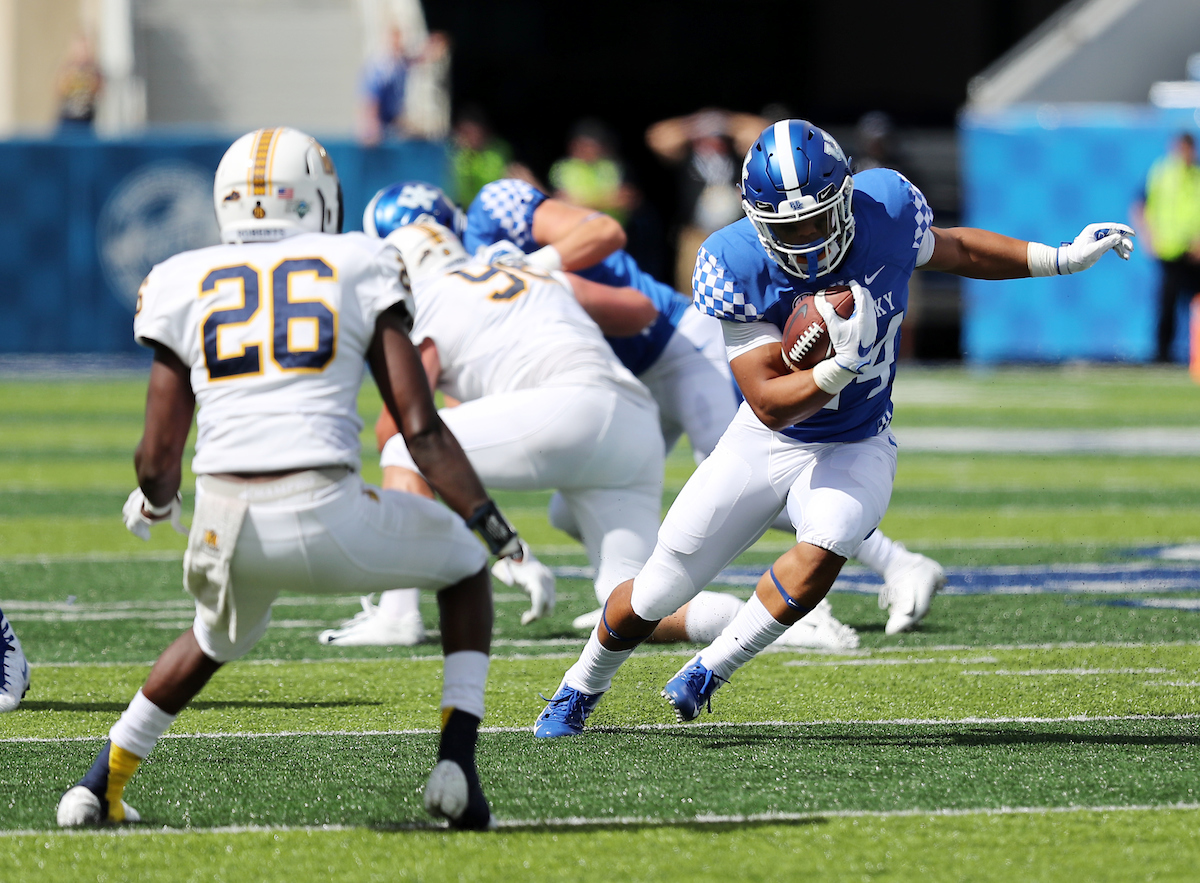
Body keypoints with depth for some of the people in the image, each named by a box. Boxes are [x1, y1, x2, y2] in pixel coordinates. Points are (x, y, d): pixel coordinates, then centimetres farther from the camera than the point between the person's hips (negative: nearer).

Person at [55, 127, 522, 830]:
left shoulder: (187, 286, 15)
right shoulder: (359, 270, 11)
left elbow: (159, 457, 13)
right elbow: (421, 429, 4)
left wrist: (154, 502, 35)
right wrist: (489, 519, 14)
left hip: (228, 527, 3)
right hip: (331, 520, -3)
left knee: (220, 637, 37)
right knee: (464, 563, 26)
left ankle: (99, 788, 35)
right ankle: (456, 768, 11)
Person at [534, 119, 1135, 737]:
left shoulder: (886, 210, -20)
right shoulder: (734, 268, -26)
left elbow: (952, 250, 5)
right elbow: (771, 404, -27)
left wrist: (1063, 258, 3)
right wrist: (841, 367, -44)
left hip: (855, 449, 1)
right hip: (765, 444, -1)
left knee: (825, 547, -33)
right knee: (653, 597, 5)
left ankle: (713, 667, -10)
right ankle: (581, 688, 37)